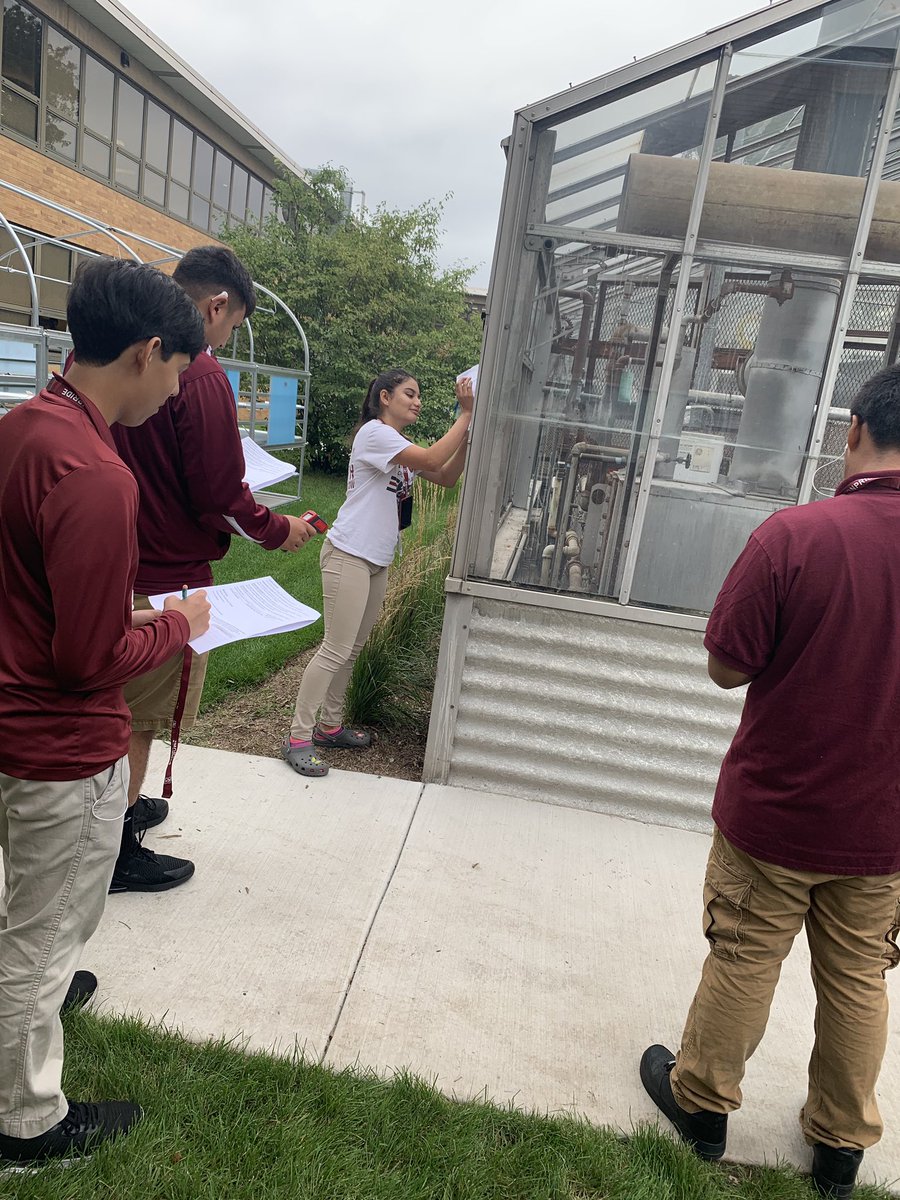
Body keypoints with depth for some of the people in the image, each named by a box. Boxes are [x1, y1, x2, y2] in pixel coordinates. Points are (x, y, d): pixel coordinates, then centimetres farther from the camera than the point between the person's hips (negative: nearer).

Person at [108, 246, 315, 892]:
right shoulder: (201, 377, -22)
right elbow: (221, 499, -21)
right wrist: (281, 531, -3)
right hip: (164, 577, -8)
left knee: (115, 701, 23)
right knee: (140, 716, 8)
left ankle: (119, 807, 43)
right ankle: (118, 855, 25)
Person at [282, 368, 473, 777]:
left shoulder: (401, 447, 18)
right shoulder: (374, 433, -12)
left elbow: (446, 477, 10)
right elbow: (432, 460, -23)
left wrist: (468, 431, -1)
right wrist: (465, 414, -16)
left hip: (377, 561, 10)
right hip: (349, 555, -10)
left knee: (352, 648, 14)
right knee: (336, 649, -9)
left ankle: (330, 725, 26)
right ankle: (298, 738, -1)